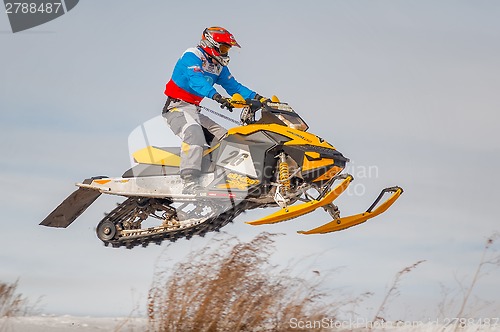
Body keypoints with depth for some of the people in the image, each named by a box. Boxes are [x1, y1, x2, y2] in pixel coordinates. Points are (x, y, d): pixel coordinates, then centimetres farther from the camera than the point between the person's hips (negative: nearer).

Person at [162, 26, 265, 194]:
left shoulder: (219, 67, 16)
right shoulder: (192, 56, -11)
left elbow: (233, 86, 16)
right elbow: (196, 79, -28)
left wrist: (255, 97, -2)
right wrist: (216, 96, -44)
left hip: (194, 111, 10)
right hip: (178, 107, -10)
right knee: (194, 135, -35)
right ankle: (190, 183, -47)